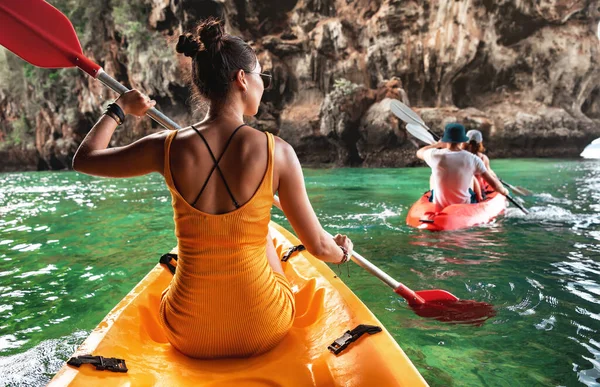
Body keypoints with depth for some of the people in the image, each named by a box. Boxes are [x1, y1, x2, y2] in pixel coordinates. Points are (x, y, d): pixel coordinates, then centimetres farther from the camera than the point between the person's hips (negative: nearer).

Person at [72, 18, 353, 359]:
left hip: (189, 336, 2)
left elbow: (83, 159, 8)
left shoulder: (168, 147, -11)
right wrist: (342, 252, 16)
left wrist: (118, 108, 23)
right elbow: (319, 246, -6)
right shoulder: (277, 151, -16)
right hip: (262, 334, -1)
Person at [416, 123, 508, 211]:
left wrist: (439, 144, 21)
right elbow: (493, 182, -9)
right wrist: (504, 191, 13)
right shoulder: (472, 159, -15)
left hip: (438, 208, 0)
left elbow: (419, 152, 8)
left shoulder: (435, 155, -16)